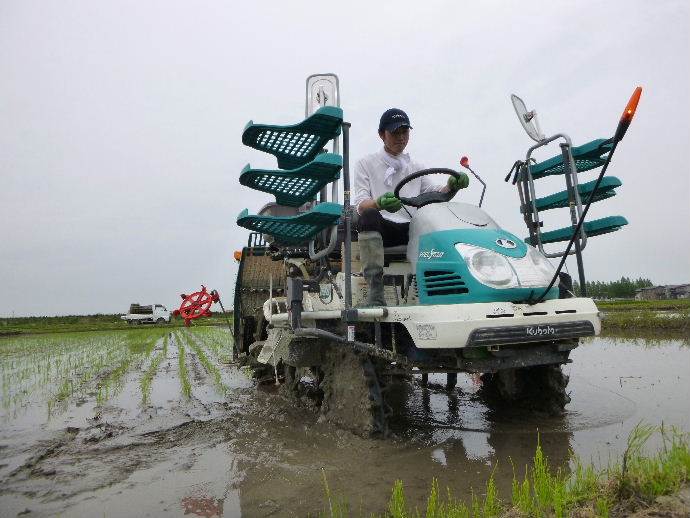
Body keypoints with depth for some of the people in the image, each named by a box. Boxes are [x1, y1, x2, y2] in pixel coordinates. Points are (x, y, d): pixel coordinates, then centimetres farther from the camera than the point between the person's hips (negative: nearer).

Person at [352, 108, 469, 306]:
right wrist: (380, 203, -28)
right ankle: (375, 291, -38)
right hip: (380, 229, -3)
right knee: (369, 216, -36)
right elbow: (361, 204, -4)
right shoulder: (366, 164, 11)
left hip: (412, 230, 3)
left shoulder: (416, 167, 24)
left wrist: (452, 186, -13)